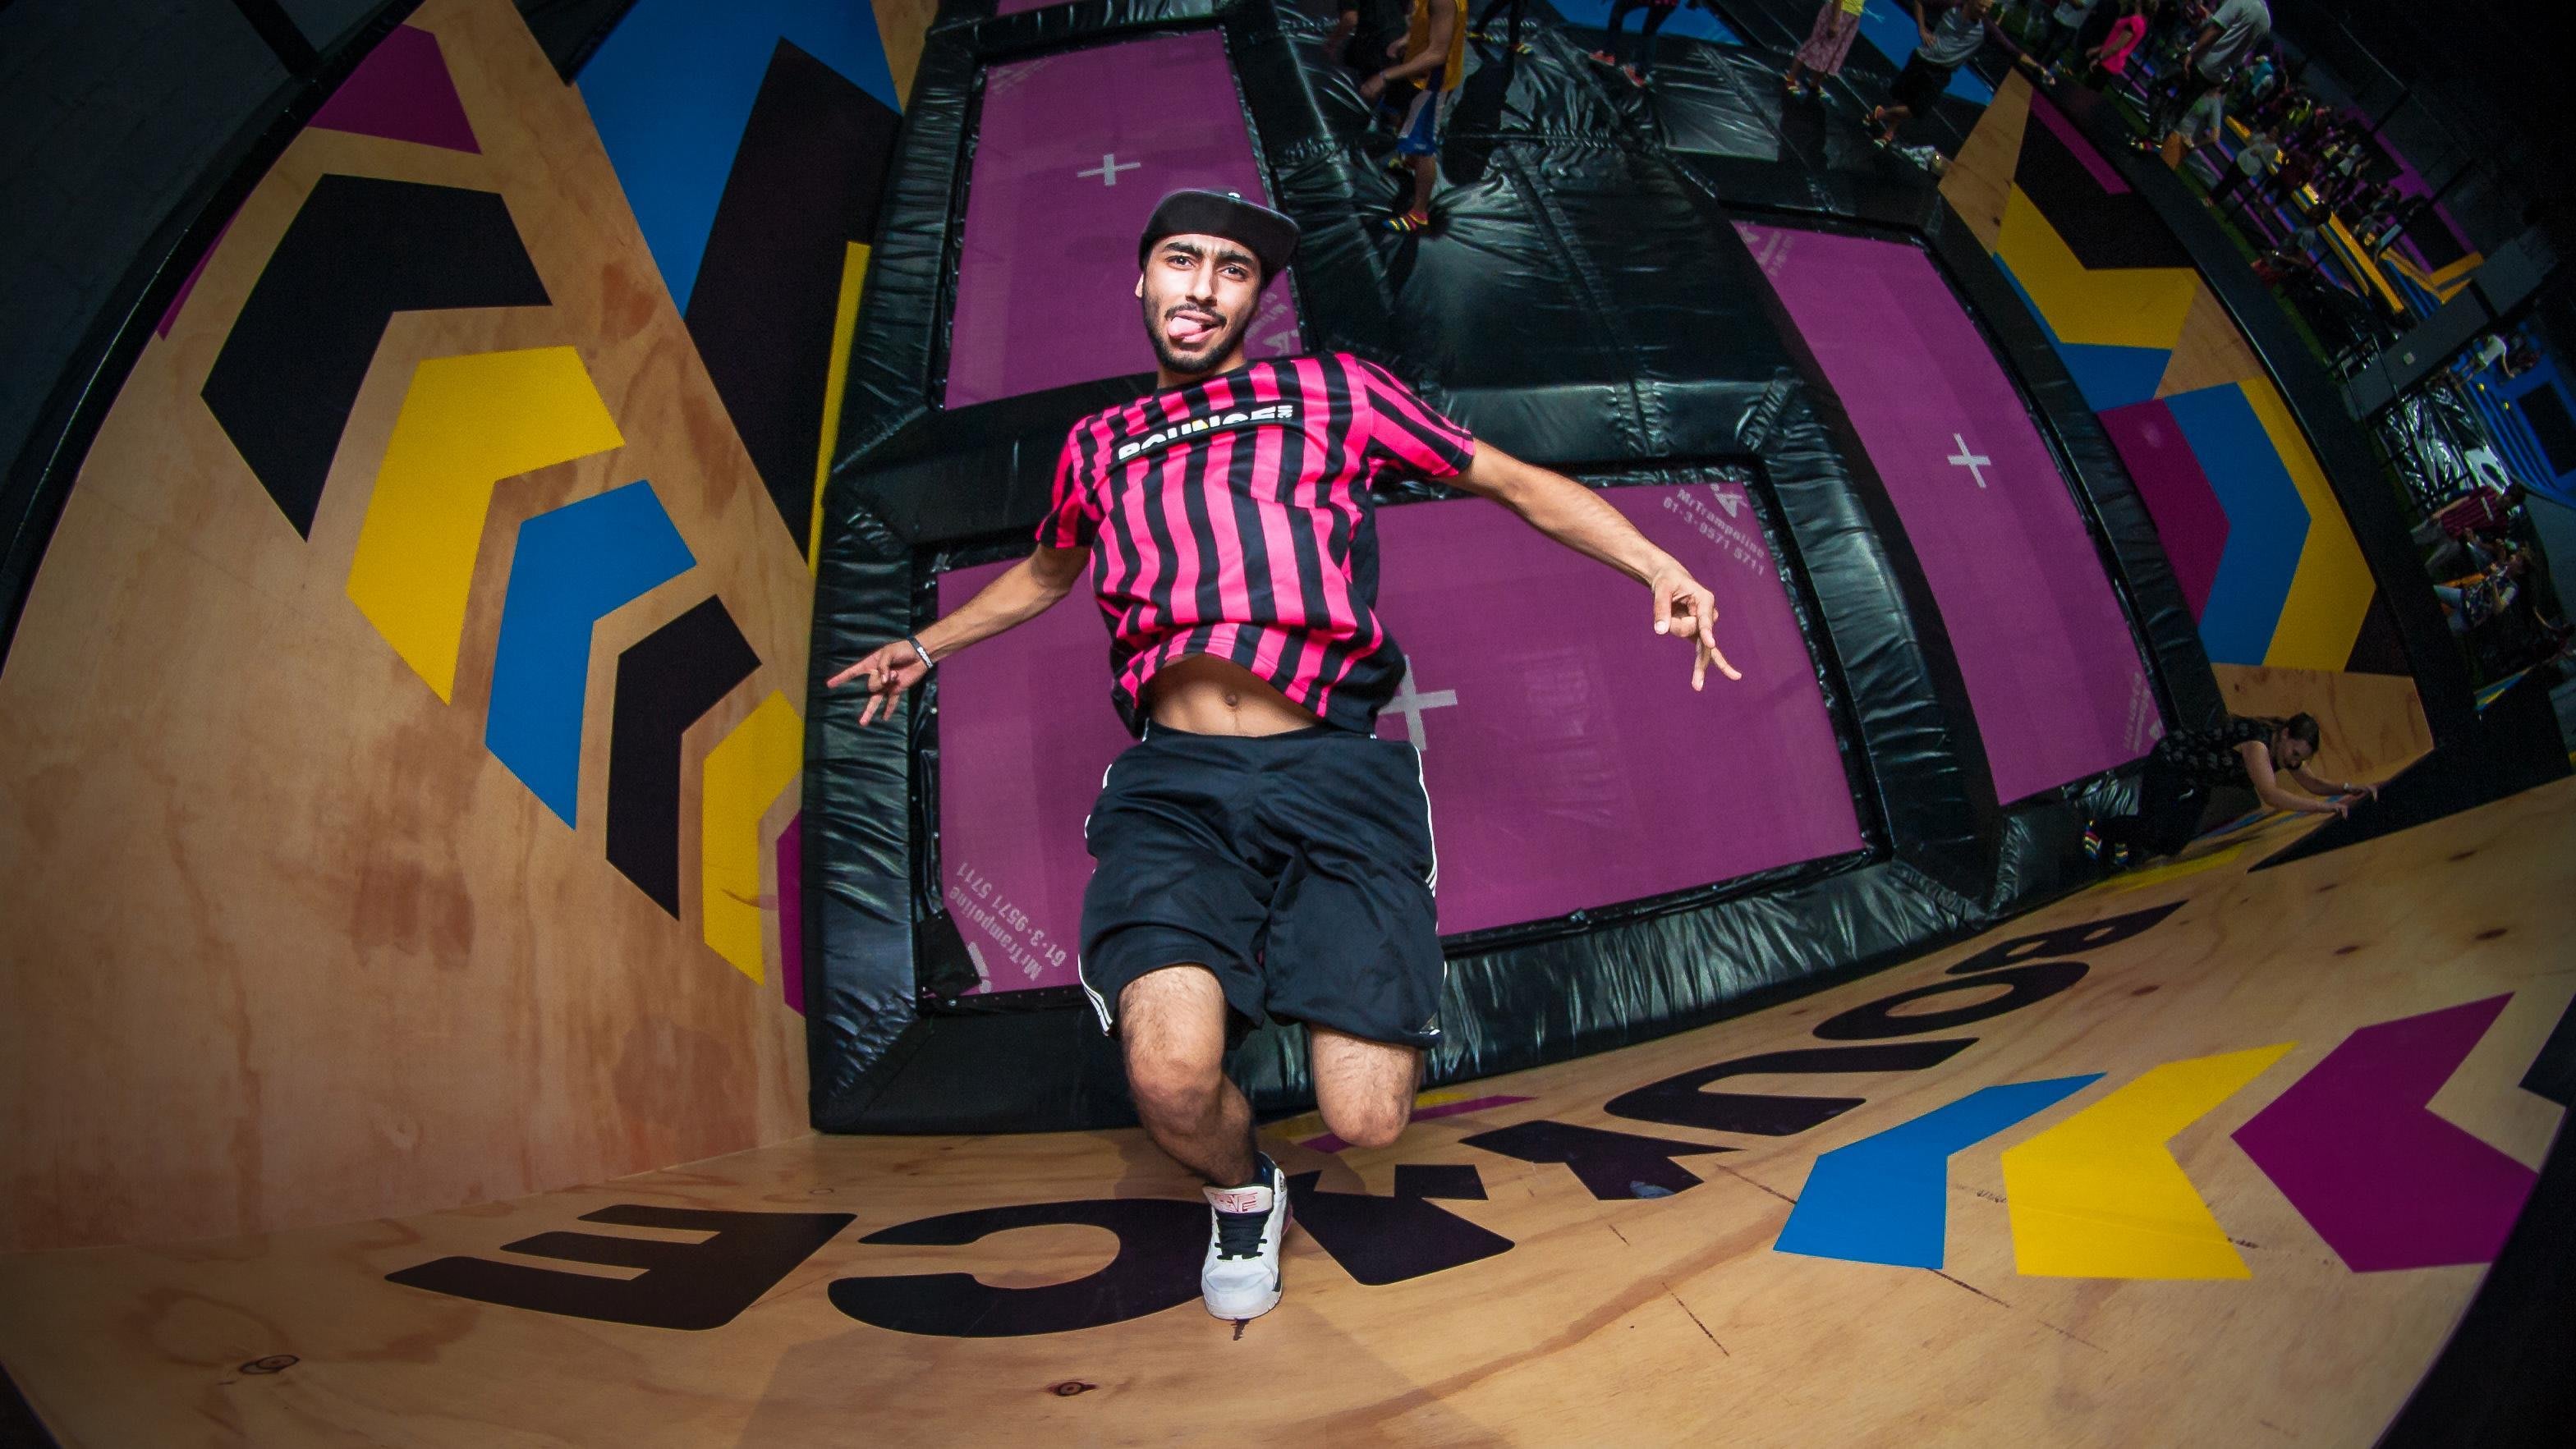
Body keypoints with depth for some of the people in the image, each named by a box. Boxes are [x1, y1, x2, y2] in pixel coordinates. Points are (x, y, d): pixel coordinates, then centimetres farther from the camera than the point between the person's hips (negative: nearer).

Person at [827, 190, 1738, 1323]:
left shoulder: (1332, 392, 13)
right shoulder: (1097, 446, 21)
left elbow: (1510, 480, 16)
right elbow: (1045, 571, 41)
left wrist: (1654, 563, 3)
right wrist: (925, 646, 45)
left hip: (1330, 774, -1)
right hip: (1172, 784, 2)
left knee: (1366, 1121, -9)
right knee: (1171, 1082, -23)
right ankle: (1242, 1193, 16)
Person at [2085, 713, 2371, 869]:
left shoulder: (2286, 746, -5)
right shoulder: (2258, 741, -32)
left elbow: (2310, 782, 6)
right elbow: (2270, 795, -42)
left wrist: (2346, 788, -11)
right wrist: (2324, 806, -43)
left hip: (2194, 784, 9)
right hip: (2169, 759, -9)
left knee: (2173, 843, -3)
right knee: (2153, 833, -22)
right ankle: (2099, 828, 5)